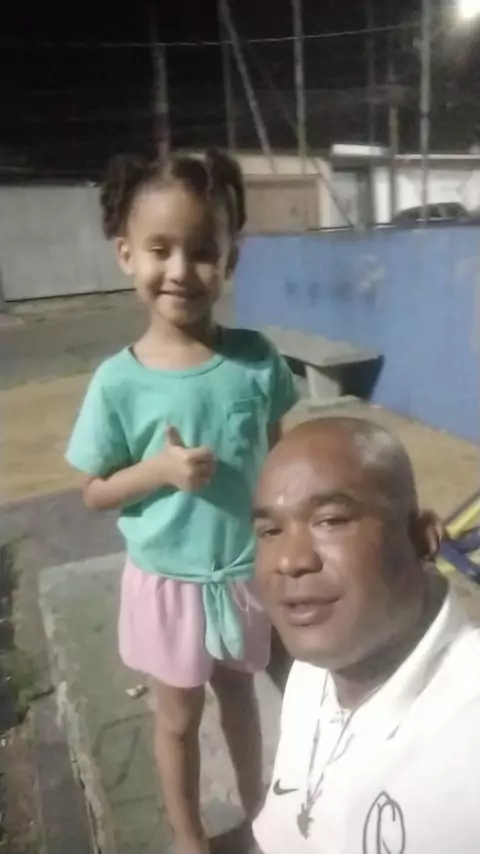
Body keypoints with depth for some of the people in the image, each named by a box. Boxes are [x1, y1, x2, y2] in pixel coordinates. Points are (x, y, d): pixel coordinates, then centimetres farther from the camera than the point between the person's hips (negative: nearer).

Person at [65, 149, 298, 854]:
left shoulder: (257, 359, -13)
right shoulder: (119, 382, -18)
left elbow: (277, 452, 1)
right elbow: (94, 492, -8)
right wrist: (159, 469, -25)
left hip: (248, 571, 2)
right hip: (168, 581, -1)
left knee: (240, 695, 25)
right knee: (179, 719, 20)